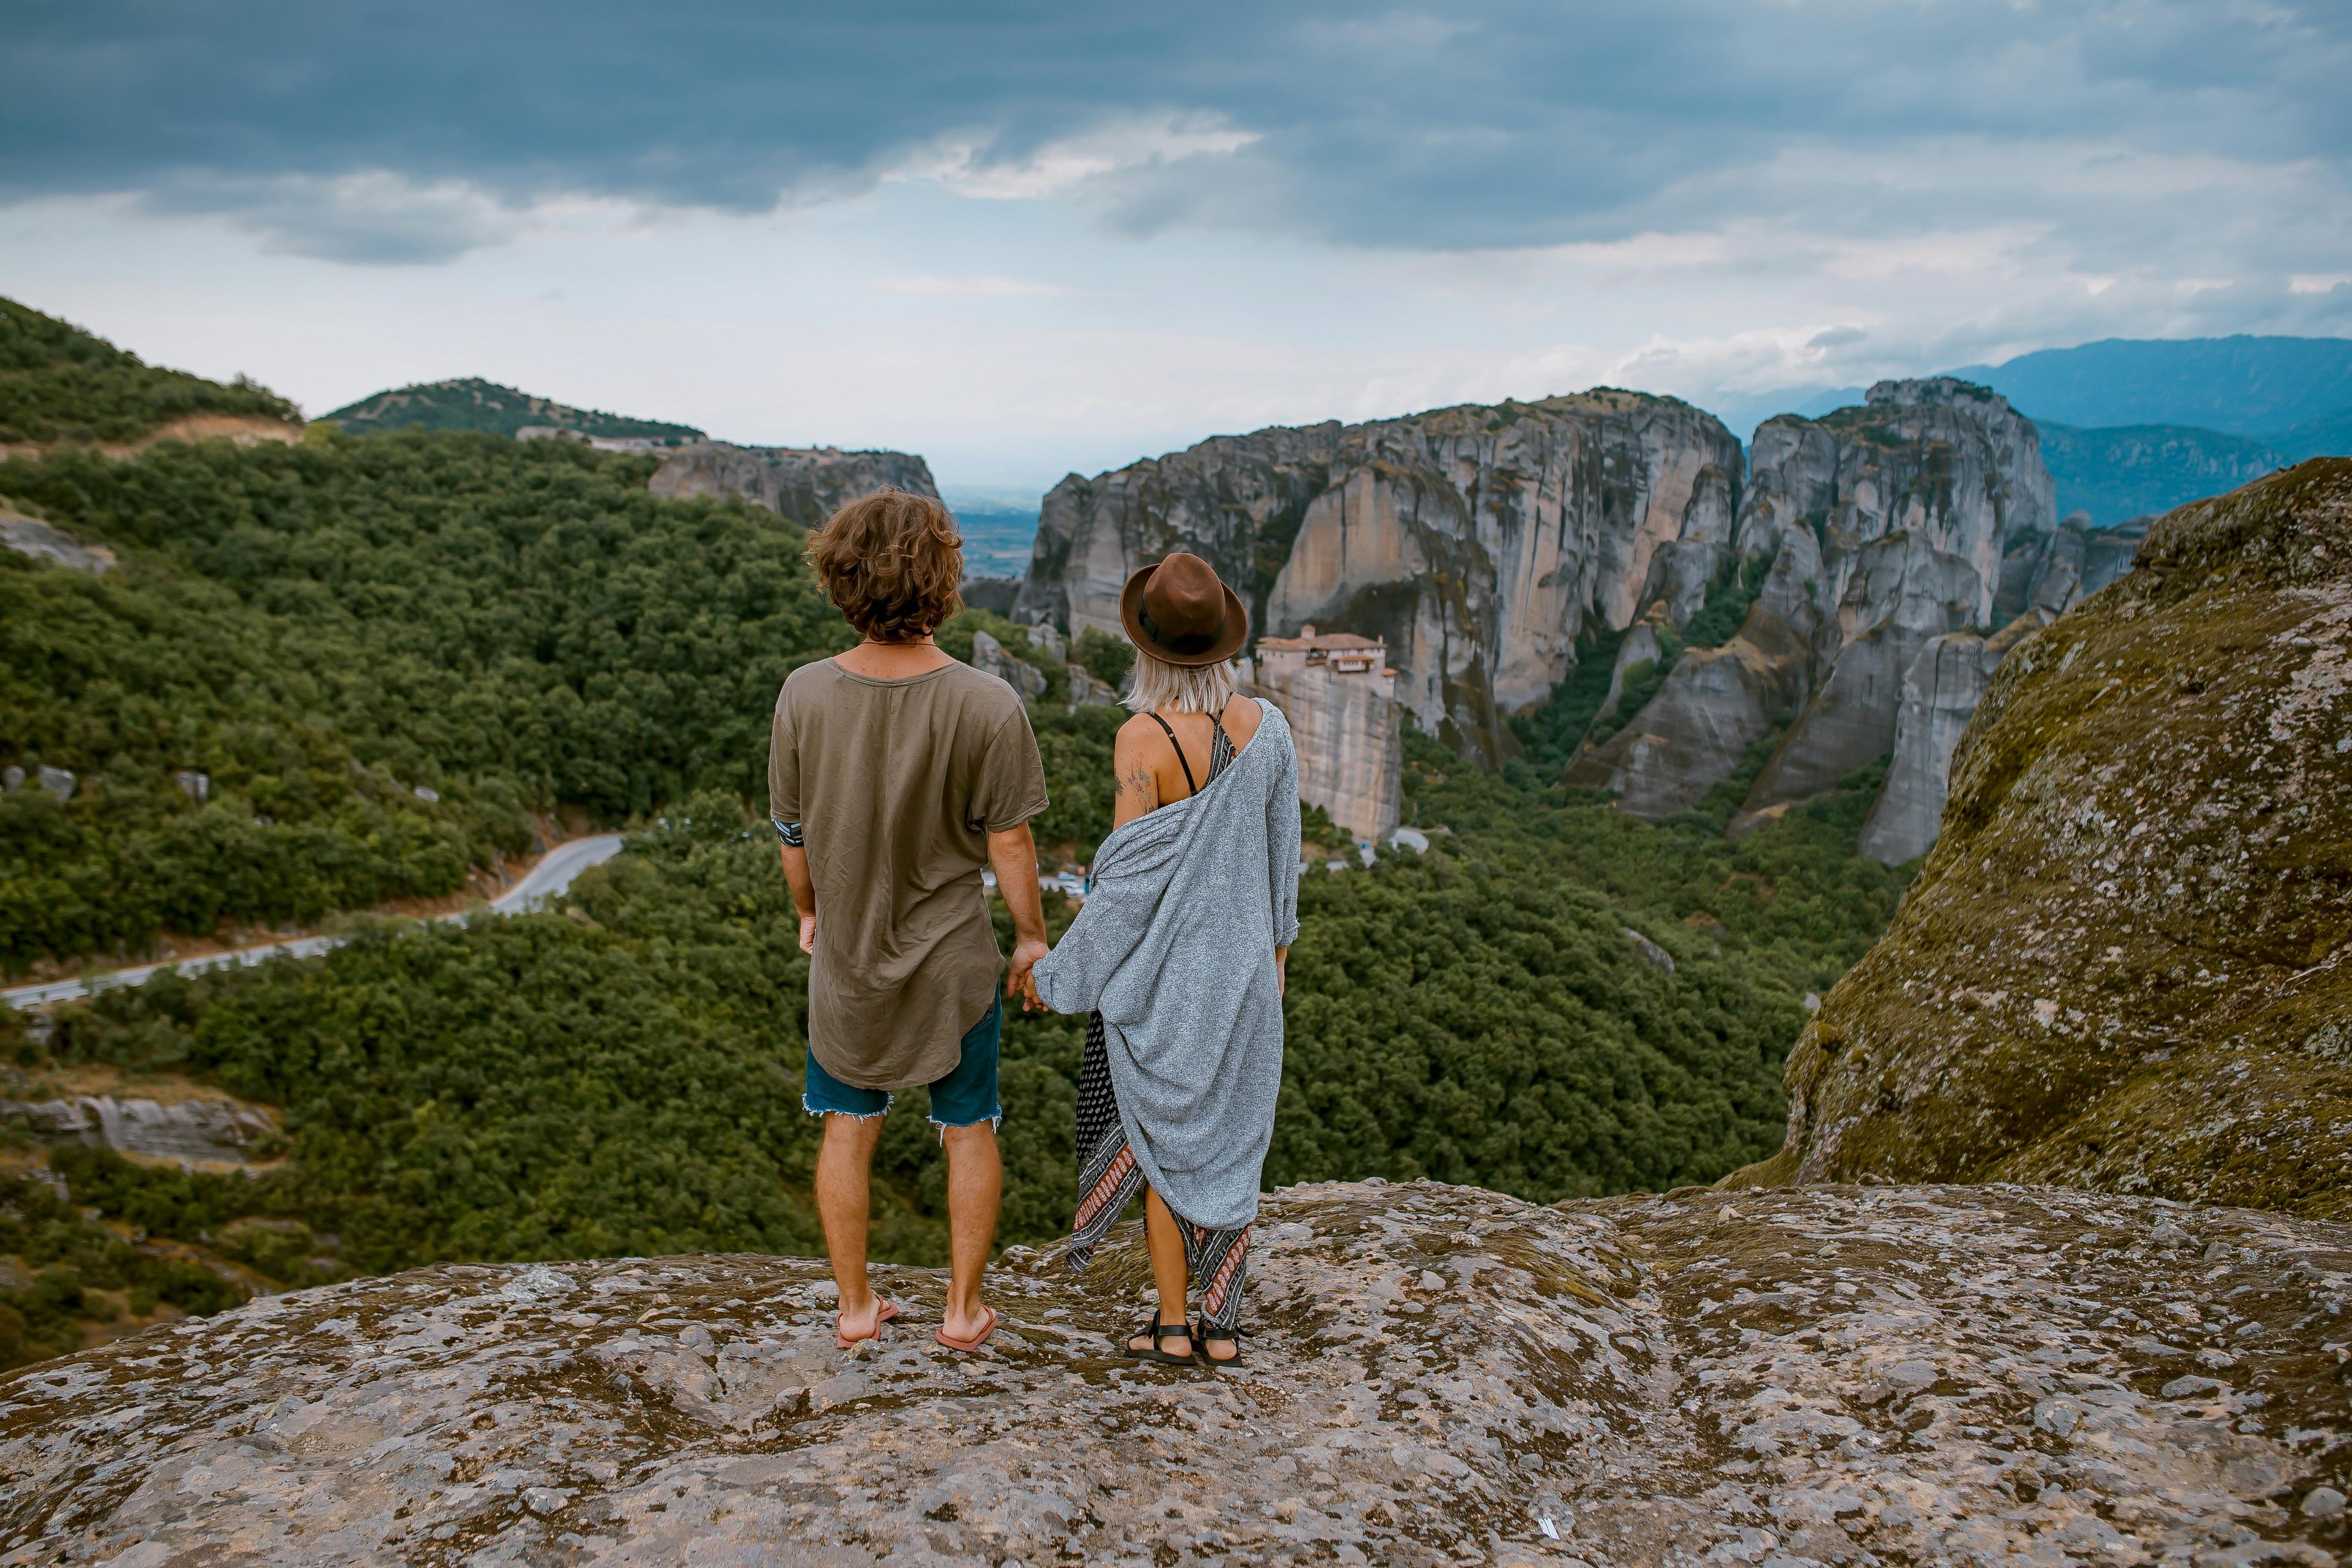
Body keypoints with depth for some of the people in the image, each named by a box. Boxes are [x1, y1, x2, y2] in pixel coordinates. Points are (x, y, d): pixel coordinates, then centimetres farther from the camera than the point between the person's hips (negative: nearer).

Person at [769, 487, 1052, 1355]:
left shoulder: (805, 695, -15)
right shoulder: (988, 706, -23)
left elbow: (793, 833, -3)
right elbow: (1009, 841, -13)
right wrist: (1032, 936, 4)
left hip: (847, 953, 2)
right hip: (954, 958, -2)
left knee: (848, 1130, 19)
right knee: (969, 1131, 18)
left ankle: (855, 1307, 32)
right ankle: (964, 1309, 29)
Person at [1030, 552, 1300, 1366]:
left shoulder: (1143, 739, -22)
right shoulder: (1267, 726, -6)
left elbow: (1129, 877, -19)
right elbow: (1283, 849, 4)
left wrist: (1060, 970, -6)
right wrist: (1275, 942, 19)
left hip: (1157, 969, -4)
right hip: (1240, 964, 4)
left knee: (1162, 1140, 13)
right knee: (1230, 1139, 16)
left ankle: (1172, 1322, 23)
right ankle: (1223, 1322, 25)